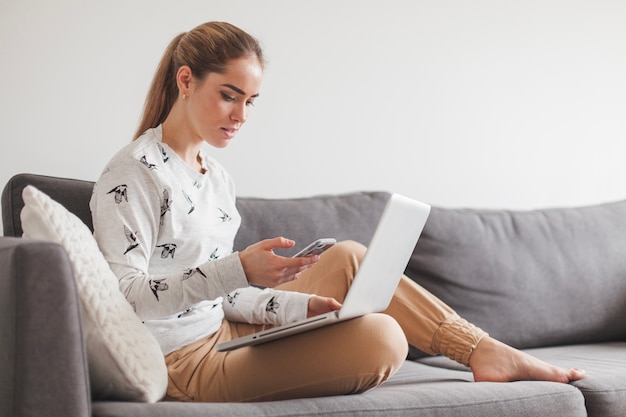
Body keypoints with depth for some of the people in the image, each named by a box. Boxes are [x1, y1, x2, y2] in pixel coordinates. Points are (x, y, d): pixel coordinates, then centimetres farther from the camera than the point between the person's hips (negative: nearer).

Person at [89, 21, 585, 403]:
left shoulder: (217, 179, 13)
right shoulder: (133, 174, -14)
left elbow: (223, 293, 13)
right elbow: (125, 295, -22)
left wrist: (298, 305, -4)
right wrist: (237, 270, -32)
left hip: (223, 335, 9)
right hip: (185, 362, -9)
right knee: (382, 338, -23)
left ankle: (485, 351, 13)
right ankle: (486, 351, 7)